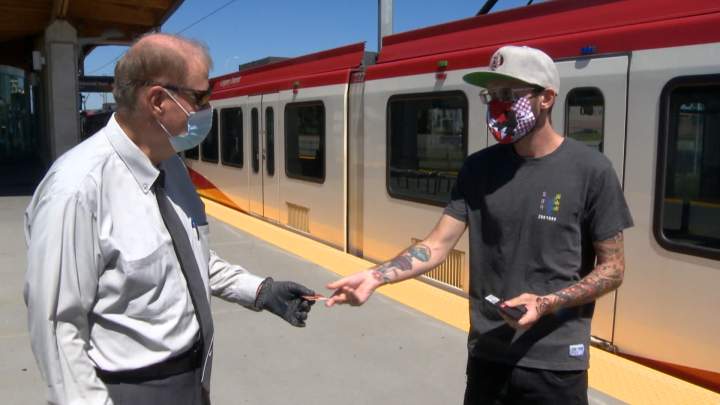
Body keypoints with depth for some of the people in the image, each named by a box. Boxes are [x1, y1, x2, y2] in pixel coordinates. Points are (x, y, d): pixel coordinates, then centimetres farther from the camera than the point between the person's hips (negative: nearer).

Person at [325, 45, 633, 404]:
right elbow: (439, 243, -5)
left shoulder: (590, 171, -10)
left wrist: (547, 303, -19)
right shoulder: (478, 168, 0)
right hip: (486, 355, 4)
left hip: (554, 363, -3)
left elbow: (613, 267, -5)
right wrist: (376, 276, -20)